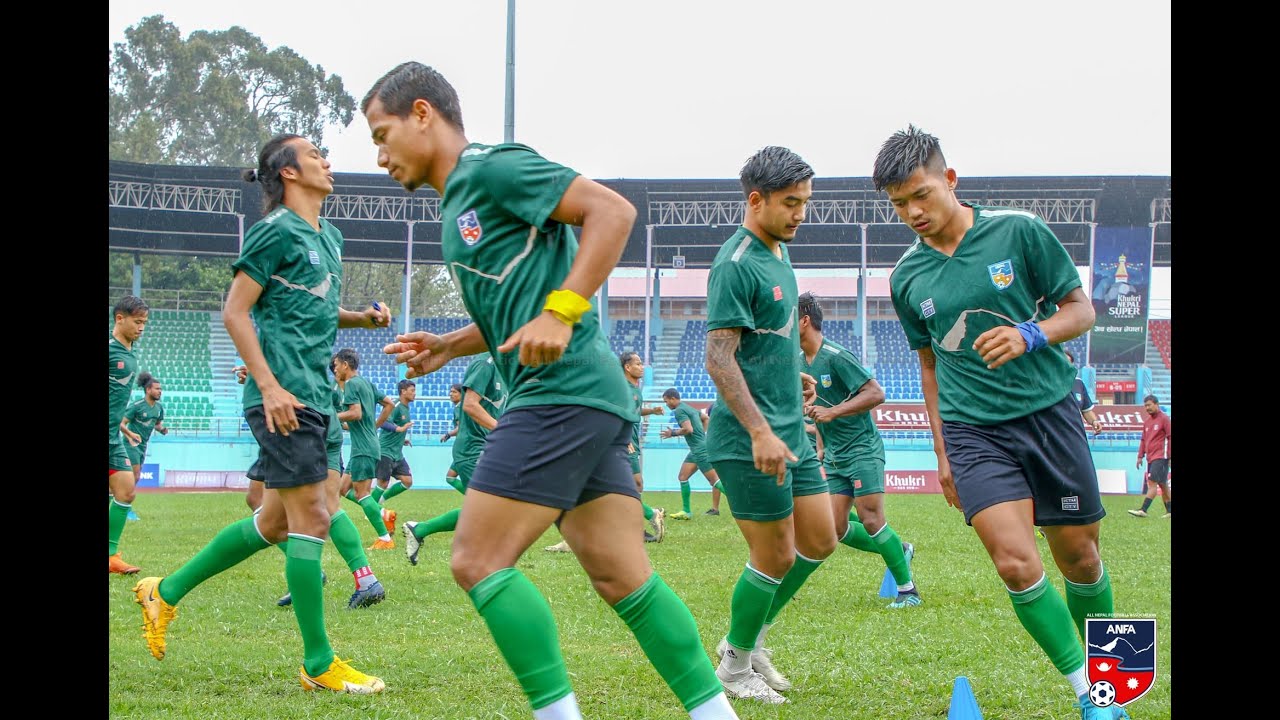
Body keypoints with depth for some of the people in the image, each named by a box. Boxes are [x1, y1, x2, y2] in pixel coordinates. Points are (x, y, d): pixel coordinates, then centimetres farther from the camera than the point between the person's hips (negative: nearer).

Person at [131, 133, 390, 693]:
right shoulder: (277, 231, -8)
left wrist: (363, 318, 10)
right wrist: (270, 386, -19)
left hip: (314, 396, 9)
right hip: (284, 396, -9)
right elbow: (234, 312, -11)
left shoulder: (329, 236, 18)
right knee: (311, 518, -9)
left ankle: (166, 591, 28)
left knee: (275, 523, 14)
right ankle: (318, 664, -3)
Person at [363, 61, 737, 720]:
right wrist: (449, 346, 18)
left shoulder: (489, 168, -6)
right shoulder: (459, 198, 23)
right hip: (590, 396, 10)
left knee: (478, 562, -11)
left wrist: (561, 314, -20)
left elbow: (612, 210, -14)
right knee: (623, 578, 5)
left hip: (561, 391, -10)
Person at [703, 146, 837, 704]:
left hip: (789, 432, 9)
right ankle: (735, 667, 15)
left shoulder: (778, 253, 12)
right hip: (750, 442, -9)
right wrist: (760, 432, -27)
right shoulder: (736, 264, -17)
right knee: (775, 556, -3)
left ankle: (751, 638, 27)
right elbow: (719, 358, -22)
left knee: (819, 540, 12)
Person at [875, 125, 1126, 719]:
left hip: (1048, 412, -1)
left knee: (1079, 557, 6)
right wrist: (942, 454, 16)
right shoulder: (907, 278, 4)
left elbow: (1080, 309, 1)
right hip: (973, 430, 1)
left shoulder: (1019, 232, -5)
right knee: (1015, 563, -16)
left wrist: (1031, 336, -19)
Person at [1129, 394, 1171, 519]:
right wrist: (1140, 456, 13)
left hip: (1160, 457, -8)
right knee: (1162, 485, 10)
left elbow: (1169, 438, -9)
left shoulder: (1164, 419, -6)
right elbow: (1143, 440, 19)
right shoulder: (1147, 421, 14)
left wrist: (1170, 457, -13)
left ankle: (1143, 510, -21)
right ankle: (1170, 511, 14)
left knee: (1152, 482, -14)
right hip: (1150, 458, 8)